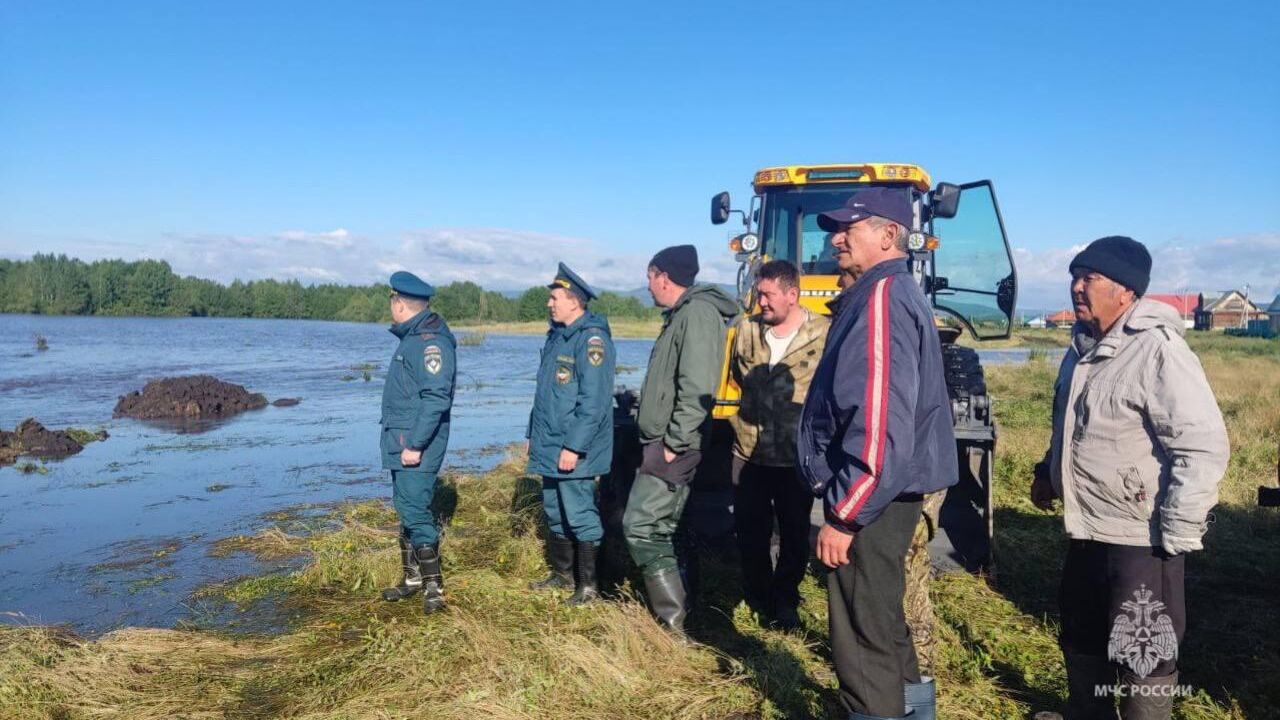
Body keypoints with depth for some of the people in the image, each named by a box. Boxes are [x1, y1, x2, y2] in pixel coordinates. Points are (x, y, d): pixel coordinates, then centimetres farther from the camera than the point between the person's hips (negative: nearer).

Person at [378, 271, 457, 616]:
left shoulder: (431, 341, -17)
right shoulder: (411, 338, 16)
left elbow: (435, 399, -23)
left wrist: (415, 444, -24)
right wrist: (402, 442, 18)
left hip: (417, 445, -10)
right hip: (400, 443, 10)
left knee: (415, 512, -9)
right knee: (406, 509, 16)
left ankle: (434, 587, 0)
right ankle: (412, 578, 28)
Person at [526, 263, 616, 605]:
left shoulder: (592, 340, -17)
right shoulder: (557, 335, 13)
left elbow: (594, 401, -22)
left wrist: (573, 447, -23)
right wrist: (534, 434, 19)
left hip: (574, 451, -9)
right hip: (550, 447, 10)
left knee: (579, 516, -2)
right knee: (555, 513, 18)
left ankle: (588, 586, 9)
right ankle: (562, 573, 33)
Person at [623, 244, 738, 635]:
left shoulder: (698, 312, -15)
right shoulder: (680, 315, 17)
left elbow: (697, 386, -24)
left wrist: (675, 443, -23)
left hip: (673, 446, -11)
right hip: (661, 442, 11)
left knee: (641, 528, -11)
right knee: (658, 532, 15)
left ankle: (675, 625, -5)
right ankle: (675, 612, 25)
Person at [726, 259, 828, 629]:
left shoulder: (822, 334, -11)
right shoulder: (746, 329, 2)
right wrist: (741, 420, 10)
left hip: (798, 456, -3)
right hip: (749, 453, 3)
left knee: (794, 533, 10)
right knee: (750, 531, 12)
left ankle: (785, 601, 29)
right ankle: (758, 598, 34)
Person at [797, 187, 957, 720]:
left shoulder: (883, 297, -19)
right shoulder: (884, 294, 14)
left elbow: (881, 424, -27)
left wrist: (844, 515, -24)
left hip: (870, 499, -11)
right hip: (883, 494, 11)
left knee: (864, 634, 2)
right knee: (880, 617, 24)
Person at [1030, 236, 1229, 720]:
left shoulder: (1159, 351, -21)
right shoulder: (1084, 348, 9)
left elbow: (1204, 448, -25)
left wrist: (1177, 537, -24)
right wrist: (1048, 471, 18)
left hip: (1141, 540, -9)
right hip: (1087, 531, 10)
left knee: (1143, 656, 5)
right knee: (1081, 639, 24)